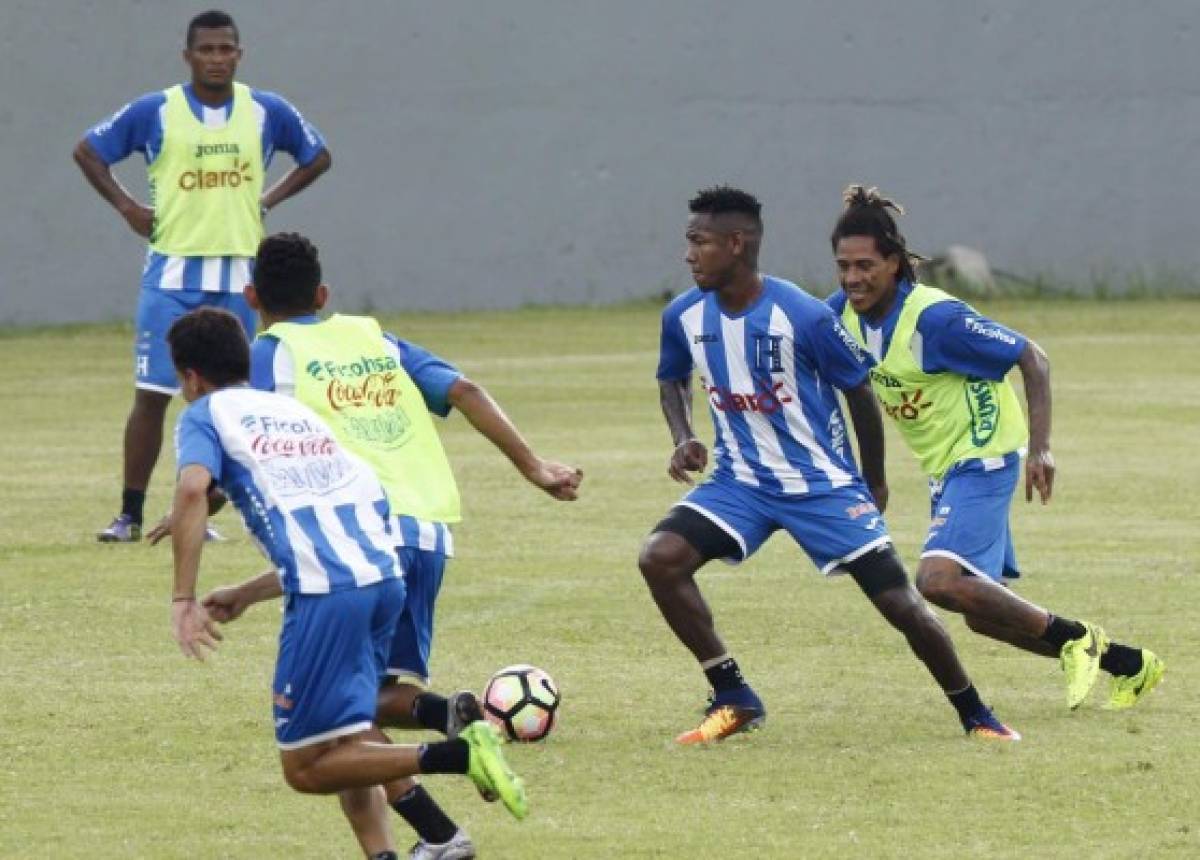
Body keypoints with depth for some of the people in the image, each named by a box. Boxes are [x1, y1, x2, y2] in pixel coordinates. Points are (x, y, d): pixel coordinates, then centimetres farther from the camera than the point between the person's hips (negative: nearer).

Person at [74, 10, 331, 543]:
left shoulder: (267, 113, 3)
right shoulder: (154, 112, -2)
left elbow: (317, 157, 18)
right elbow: (87, 151, 10)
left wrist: (265, 202, 6)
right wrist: (127, 207, -1)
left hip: (240, 276, 2)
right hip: (172, 273, -2)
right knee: (151, 394, -5)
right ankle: (130, 515, 1)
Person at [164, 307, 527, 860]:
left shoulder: (205, 415, 11)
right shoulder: (296, 410, 30)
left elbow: (193, 488, -12)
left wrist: (183, 599, -11)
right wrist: (245, 596, 39)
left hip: (327, 593, -7)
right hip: (385, 573, 7)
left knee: (306, 767, -1)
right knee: (345, 741, 22)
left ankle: (459, 754, -16)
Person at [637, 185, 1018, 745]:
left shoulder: (803, 316, -21)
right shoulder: (685, 316, -7)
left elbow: (859, 390, -7)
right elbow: (673, 379, 15)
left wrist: (873, 484, 3)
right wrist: (683, 439, -5)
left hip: (823, 485, -4)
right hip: (741, 483, 4)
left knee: (901, 604, -6)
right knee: (659, 557, -19)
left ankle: (975, 716, 15)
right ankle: (733, 699, -7)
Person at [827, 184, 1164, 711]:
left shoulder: (934, 318, -25)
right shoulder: (843, 314, -5)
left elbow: (1032, 359, -19)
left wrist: (1039, 447, -26)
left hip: (983, 459, -8)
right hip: (944, 469, 8)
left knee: (938, 580, -27)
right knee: (985, 611, 12)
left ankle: (1073, 637, -10)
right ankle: (1127, 664, 28)